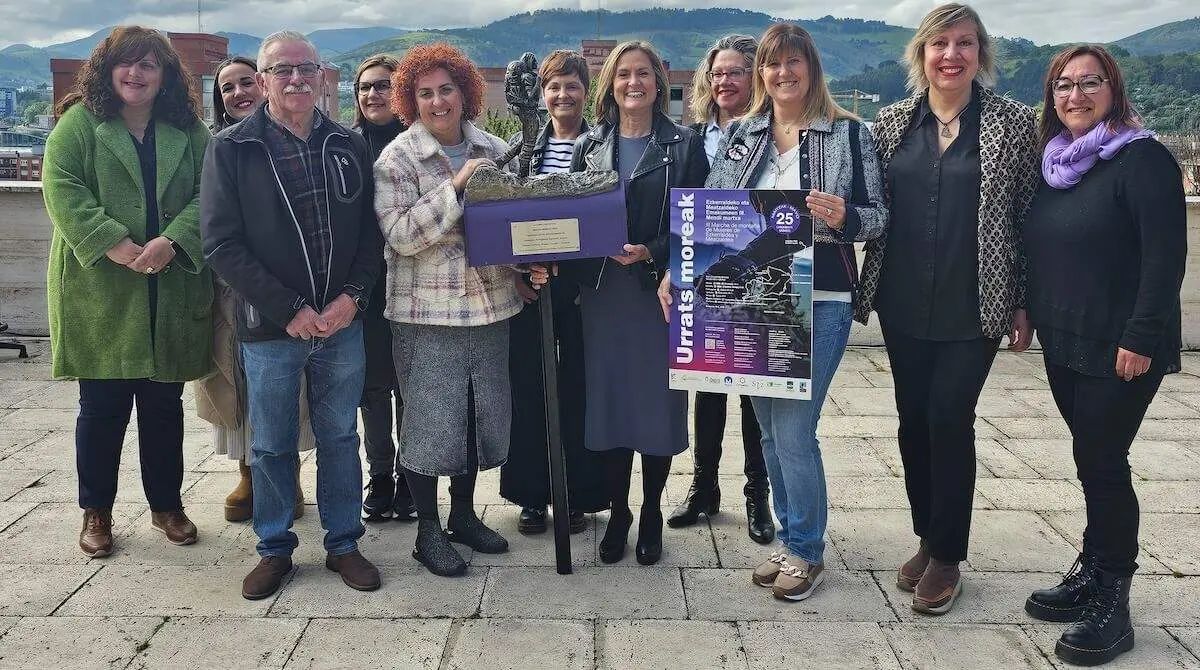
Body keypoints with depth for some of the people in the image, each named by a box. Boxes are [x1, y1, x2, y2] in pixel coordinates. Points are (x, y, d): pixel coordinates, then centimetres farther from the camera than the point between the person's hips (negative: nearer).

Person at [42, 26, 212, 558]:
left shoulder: (188, 131, 8)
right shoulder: (79, 122, 2)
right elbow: (63, 190, -8)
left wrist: (170, 242, -18)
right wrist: (116, 245, -21)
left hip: (171, 293, 2)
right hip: (99, 290, -2)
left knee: (164, 403, 11)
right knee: (102, 405, 6)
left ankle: (166, 505, 26)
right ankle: (96, 511, 22)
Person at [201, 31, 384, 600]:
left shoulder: (349, 146, 5)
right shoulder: (231, 149, -4)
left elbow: (371, 231, 6)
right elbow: (222, 244, -9)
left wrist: (352, 296, -10)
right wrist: (290, 310, -15)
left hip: (342, 322, 2)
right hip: (269, 327, -2)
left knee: (340, 437, 12)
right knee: (271, 445, 10)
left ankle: (343, 544, 27)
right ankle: (275, 549, 27)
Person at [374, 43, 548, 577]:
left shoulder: (495, 150, 7)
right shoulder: (397, 160, -6)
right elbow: (401, 235, -16)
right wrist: (455, 186, -21)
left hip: (490, 304, 5)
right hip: (428, 312, -5)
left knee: (482, 413, 14)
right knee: (431, 420, 2)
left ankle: (464, 515, 33)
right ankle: (428, 530, 20)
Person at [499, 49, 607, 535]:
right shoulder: (521, 146, 9)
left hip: (580, 284, -2)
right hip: (527, 285, 2)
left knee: (579, 387, 4)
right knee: (528, 387, 6)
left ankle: (578, 495, 17)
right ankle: (532, 495, 19)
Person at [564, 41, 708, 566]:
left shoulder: (684, 145, 1)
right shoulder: (589, 145, 10)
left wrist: (650, 253, -18)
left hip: (661, 291, -2)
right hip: (602, 291, 2)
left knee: (658, 401, 4)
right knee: (608, 399, 6)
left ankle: (651, 515, 21)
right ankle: (617, 513, 22)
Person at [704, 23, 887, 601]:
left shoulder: (850, 134, -1)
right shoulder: (740, 134, 10)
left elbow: (878, 216, -1)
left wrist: (843, 217, -22)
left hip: (818, 301, -4)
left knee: (794, 432, -5)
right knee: (771, 431, 12)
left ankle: (807, 553, 14)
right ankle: (791, 541, 29)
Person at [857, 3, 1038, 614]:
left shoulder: (1014, 121, -2)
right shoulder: (892, 122, 6)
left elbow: (1030, 216, -1)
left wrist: (1025, 304, -4)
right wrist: (866, 287, 2)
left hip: (974, 306, -3)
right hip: (904, 304, 3)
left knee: (949, 420, -3)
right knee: (914, 420, 10)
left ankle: (946, 557, 14)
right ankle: (928, 539, 28)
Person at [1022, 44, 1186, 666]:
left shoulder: (1143, 159, -11)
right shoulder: (1055, 163, 11)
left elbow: (1166, 257, -17)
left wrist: (1141, 337, -20)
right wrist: (1029, 308, 13)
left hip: (1120, 348, -7)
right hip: (1064, 342, 7)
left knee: (1101, 461, -5)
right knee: (1093, 458, 14)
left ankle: (1111, 604, 7)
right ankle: (1092, 573, 26)